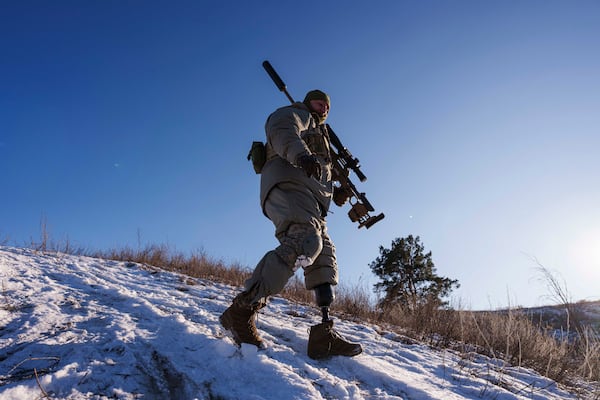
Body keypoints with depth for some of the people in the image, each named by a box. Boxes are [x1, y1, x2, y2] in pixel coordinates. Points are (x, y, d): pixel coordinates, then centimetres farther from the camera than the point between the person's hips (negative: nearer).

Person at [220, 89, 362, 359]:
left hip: (311, 204, 10)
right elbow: (281, 131, -10)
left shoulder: (320, 137, 42)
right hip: (288, 182, -10)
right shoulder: (294, 114, 17)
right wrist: (302, 154, -30)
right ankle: (242, 311, -31)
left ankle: (324, 336, -6)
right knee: (304, 243, -32)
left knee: (325, 260, -2)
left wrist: (335, 193, 16)